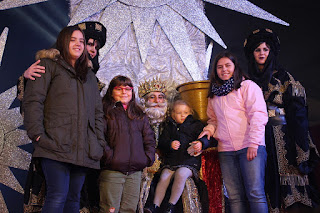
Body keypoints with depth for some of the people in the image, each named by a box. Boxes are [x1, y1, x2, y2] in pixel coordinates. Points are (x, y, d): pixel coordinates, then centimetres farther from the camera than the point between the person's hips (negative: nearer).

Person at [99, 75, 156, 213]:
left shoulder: (140, 115, 21)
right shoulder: (105, 111, 3)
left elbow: (149, 139, 19)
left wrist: (148, 158, 6)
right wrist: (109, 156, -16)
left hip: (135, 171, 5)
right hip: (112, 170, -5)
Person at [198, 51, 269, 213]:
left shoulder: (248, 86, 5)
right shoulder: (214, 94, 21)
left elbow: (258, 115, -4)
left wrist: (254, 143, -14)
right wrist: (209, 129, 6)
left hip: (249, 146, -4)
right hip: (225, 150, 5)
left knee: (255, 193, -10)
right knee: (235, 197, 1)